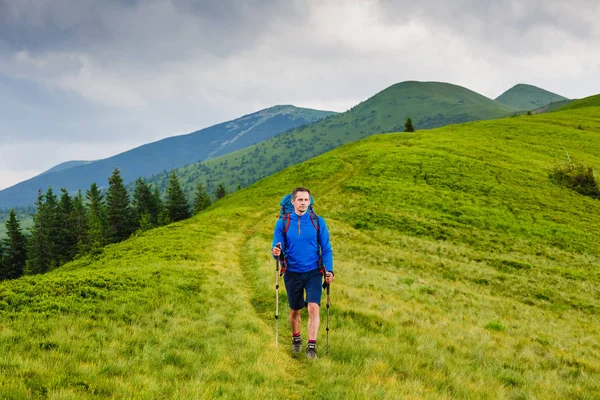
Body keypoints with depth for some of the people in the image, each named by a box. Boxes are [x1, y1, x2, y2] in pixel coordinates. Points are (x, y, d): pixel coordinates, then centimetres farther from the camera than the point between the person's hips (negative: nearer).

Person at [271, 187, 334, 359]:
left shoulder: (318, 222, -3)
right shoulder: (282, 223, -3)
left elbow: (326, 248, 1)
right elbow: (277, 247, -3)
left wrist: (329, 270, -9)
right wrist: (275, 252, -27)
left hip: (313, 272, -1)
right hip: (292, 273, 1)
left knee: (313, 308, -16)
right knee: (294, 310, 14)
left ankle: (312, 346, -10)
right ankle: (296, 339, 37)